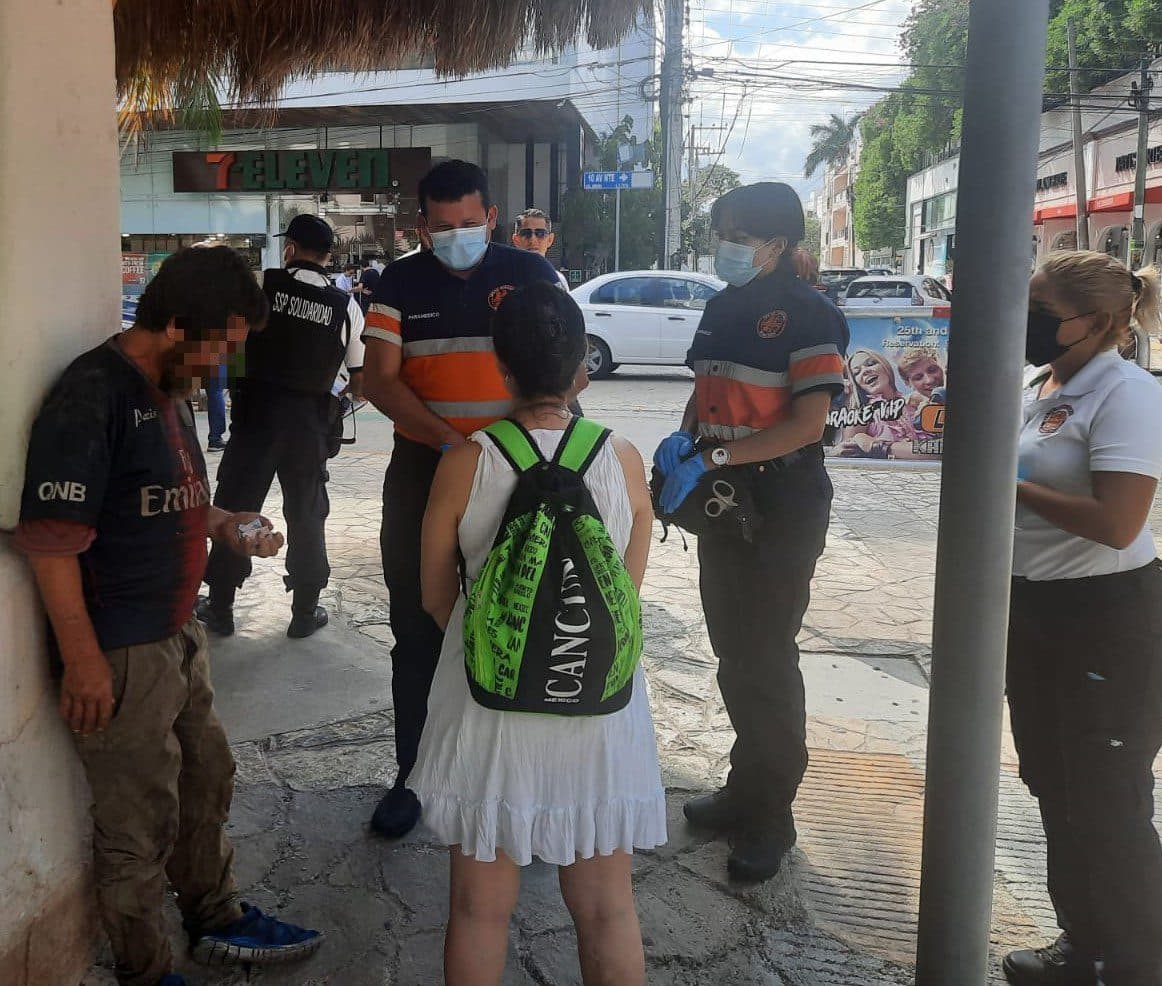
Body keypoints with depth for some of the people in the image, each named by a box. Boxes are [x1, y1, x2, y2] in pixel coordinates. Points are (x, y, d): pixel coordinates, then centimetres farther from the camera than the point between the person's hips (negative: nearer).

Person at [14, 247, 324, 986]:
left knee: (207, 779, 22)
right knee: (141, 819, 6)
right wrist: (82, 659, -22)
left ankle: (218, 920, 43)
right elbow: (48, 536, -23)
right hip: (121, 652, -9)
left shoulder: (172, 390, 9)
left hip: (178, 633, 10)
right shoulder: (92, 396, -20)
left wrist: (224, 525, 5)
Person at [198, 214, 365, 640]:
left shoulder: (262, 285, -4)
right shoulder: (346, 307, 1)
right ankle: (305, 612, 20)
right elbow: (361, 382, 5)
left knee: (235, 505, 10)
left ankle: (220, 607, 19)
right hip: (311, 419, 1)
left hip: (257, 409, -1)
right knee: (307, 514, 13)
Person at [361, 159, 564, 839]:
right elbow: (381, 380, -4)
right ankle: (414, 775, 21)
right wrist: (447, 439, -19)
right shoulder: (401, 284, 3)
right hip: (422, 471, 1)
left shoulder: (532, 274, 2)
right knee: (418, 632, 7)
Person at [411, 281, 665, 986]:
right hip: (601, 710, 1)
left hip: (488, 706, -1)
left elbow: (437, 598, -1)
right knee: (607, 909, 17)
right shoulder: (623, 461, -8)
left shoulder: (465, 462, -12)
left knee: (481, 908, 17)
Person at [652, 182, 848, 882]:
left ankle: (772, 818, 15)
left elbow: (807, 423, -19)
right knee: (733, 650, 15)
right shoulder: (723, 306, 11)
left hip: (783, 503, -7)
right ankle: (746, 790, 31)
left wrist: (709, 459, -23)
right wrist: (683, 439, -1)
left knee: (766, 658, -1)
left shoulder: (808, 313, -12)